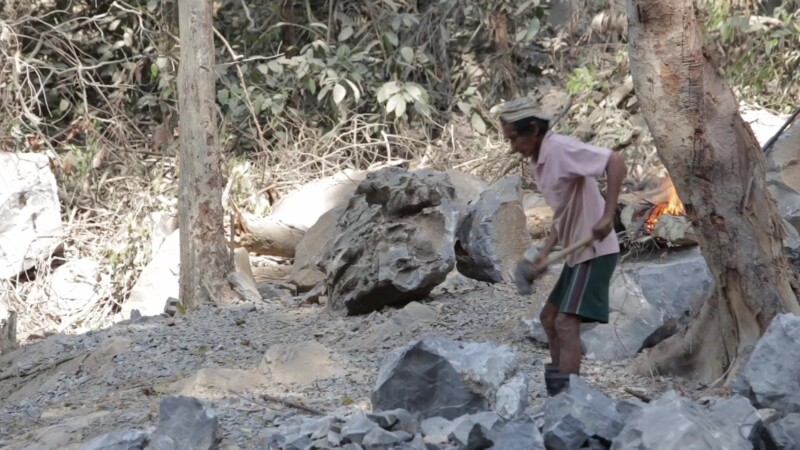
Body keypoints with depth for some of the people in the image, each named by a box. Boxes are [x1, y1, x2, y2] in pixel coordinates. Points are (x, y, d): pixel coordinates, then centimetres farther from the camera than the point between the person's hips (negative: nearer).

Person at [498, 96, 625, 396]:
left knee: (566, 322, -16)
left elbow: (615, 161, -27)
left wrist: (607, 216, -31)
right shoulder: (539, 161, 10)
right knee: (549, 318, 17)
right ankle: (562, 388, 24)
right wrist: (542, 257, 6)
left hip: (595, 250, -10)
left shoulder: (560, 149, -18)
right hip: (576, 252, 10)